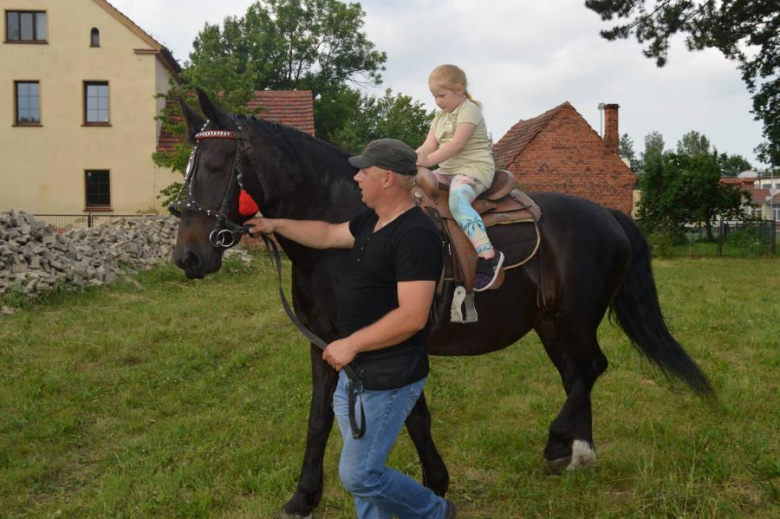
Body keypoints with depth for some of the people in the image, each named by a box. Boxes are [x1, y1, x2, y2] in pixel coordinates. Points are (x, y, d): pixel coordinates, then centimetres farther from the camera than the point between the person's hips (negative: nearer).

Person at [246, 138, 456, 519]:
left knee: (358, 476, -2)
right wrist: (276, 225, 23)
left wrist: (351, 344, -23)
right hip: (355, 371, 10)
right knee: (361, 467, 19)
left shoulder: (416, 234, -23)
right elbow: (327, 235, 24)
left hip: (388, 379, -10)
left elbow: (412, 316, -29)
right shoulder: (371, 221, 7)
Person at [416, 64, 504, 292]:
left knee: (457, 200, -36)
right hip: (448, 171, 9)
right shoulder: (441, 116, 18)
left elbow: (457, 144, -21)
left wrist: (429, 160, -29)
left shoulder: (469, 110, -8)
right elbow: (429, 145, 7)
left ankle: (488, 255, -41)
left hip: (475, 168, -9)